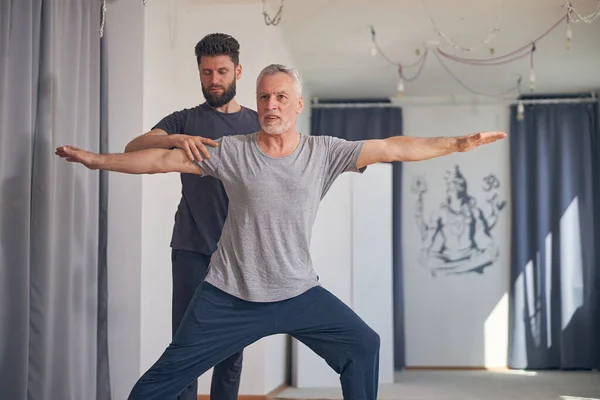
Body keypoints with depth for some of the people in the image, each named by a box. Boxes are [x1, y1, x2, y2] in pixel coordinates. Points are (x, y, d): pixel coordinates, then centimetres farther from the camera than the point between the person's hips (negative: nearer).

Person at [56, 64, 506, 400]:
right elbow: (164, 159, -4)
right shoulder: (231, 151, -6)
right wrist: (96, 159, -4)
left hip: (298, 292, 2)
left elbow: (393, 148, -6)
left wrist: (457, 144, -10)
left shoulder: (325, 152, -3)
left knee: (363, 343, 6)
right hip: (229, 297, -2)